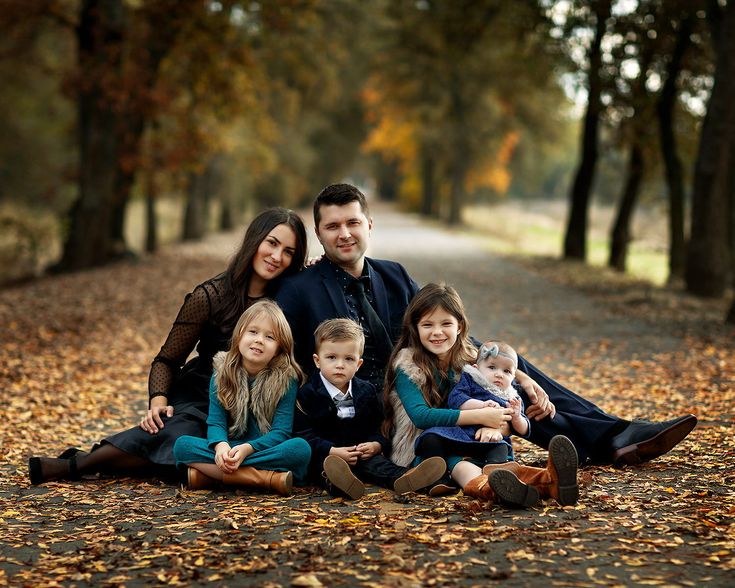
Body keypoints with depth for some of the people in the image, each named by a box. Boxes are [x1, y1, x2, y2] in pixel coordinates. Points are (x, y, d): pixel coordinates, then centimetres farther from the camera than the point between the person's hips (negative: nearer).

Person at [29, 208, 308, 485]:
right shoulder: (209, 296, -8)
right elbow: (166, 360, -3)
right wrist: (158, 401, -22)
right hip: (198, 400, -3)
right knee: (170, 432, -37)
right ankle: (76, 463, -20)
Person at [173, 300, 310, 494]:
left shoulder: (286, 378, -4)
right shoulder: (222, 373, 4)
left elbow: (281, 432, -10)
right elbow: (215, 422, -4)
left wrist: (247, 449, -28)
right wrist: (221, 446, -28)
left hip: (267, 452, -2)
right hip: (229, 451, 2)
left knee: (301, 448, -33)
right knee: (182, 445, -22)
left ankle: (209, 473, -30)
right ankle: (266, 478, -32)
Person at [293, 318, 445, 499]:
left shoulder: (367, 391, 12)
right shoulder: (307, 394, -2)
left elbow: (378, 428, 14)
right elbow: (303, 433, -8)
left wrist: (376, 445, -10)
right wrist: (332, 451, -21)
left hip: (362, 453, 4)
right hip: (324, 455, -4)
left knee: (376, 462, -27)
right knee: (325, 464, -37)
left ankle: (402, 479, -56)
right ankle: (335, 480, -70)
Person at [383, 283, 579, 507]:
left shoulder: (470, 361, 10)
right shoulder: (407, 366, -6)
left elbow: (503, 412, 4)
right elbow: (420, 416, -21)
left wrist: (493, 425, -21)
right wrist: (479, 416, -25)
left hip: (463, 446, 4)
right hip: (419, 449, -4)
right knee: (457, 463, -39)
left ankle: (548, 480, -62)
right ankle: (488, 486, -72)